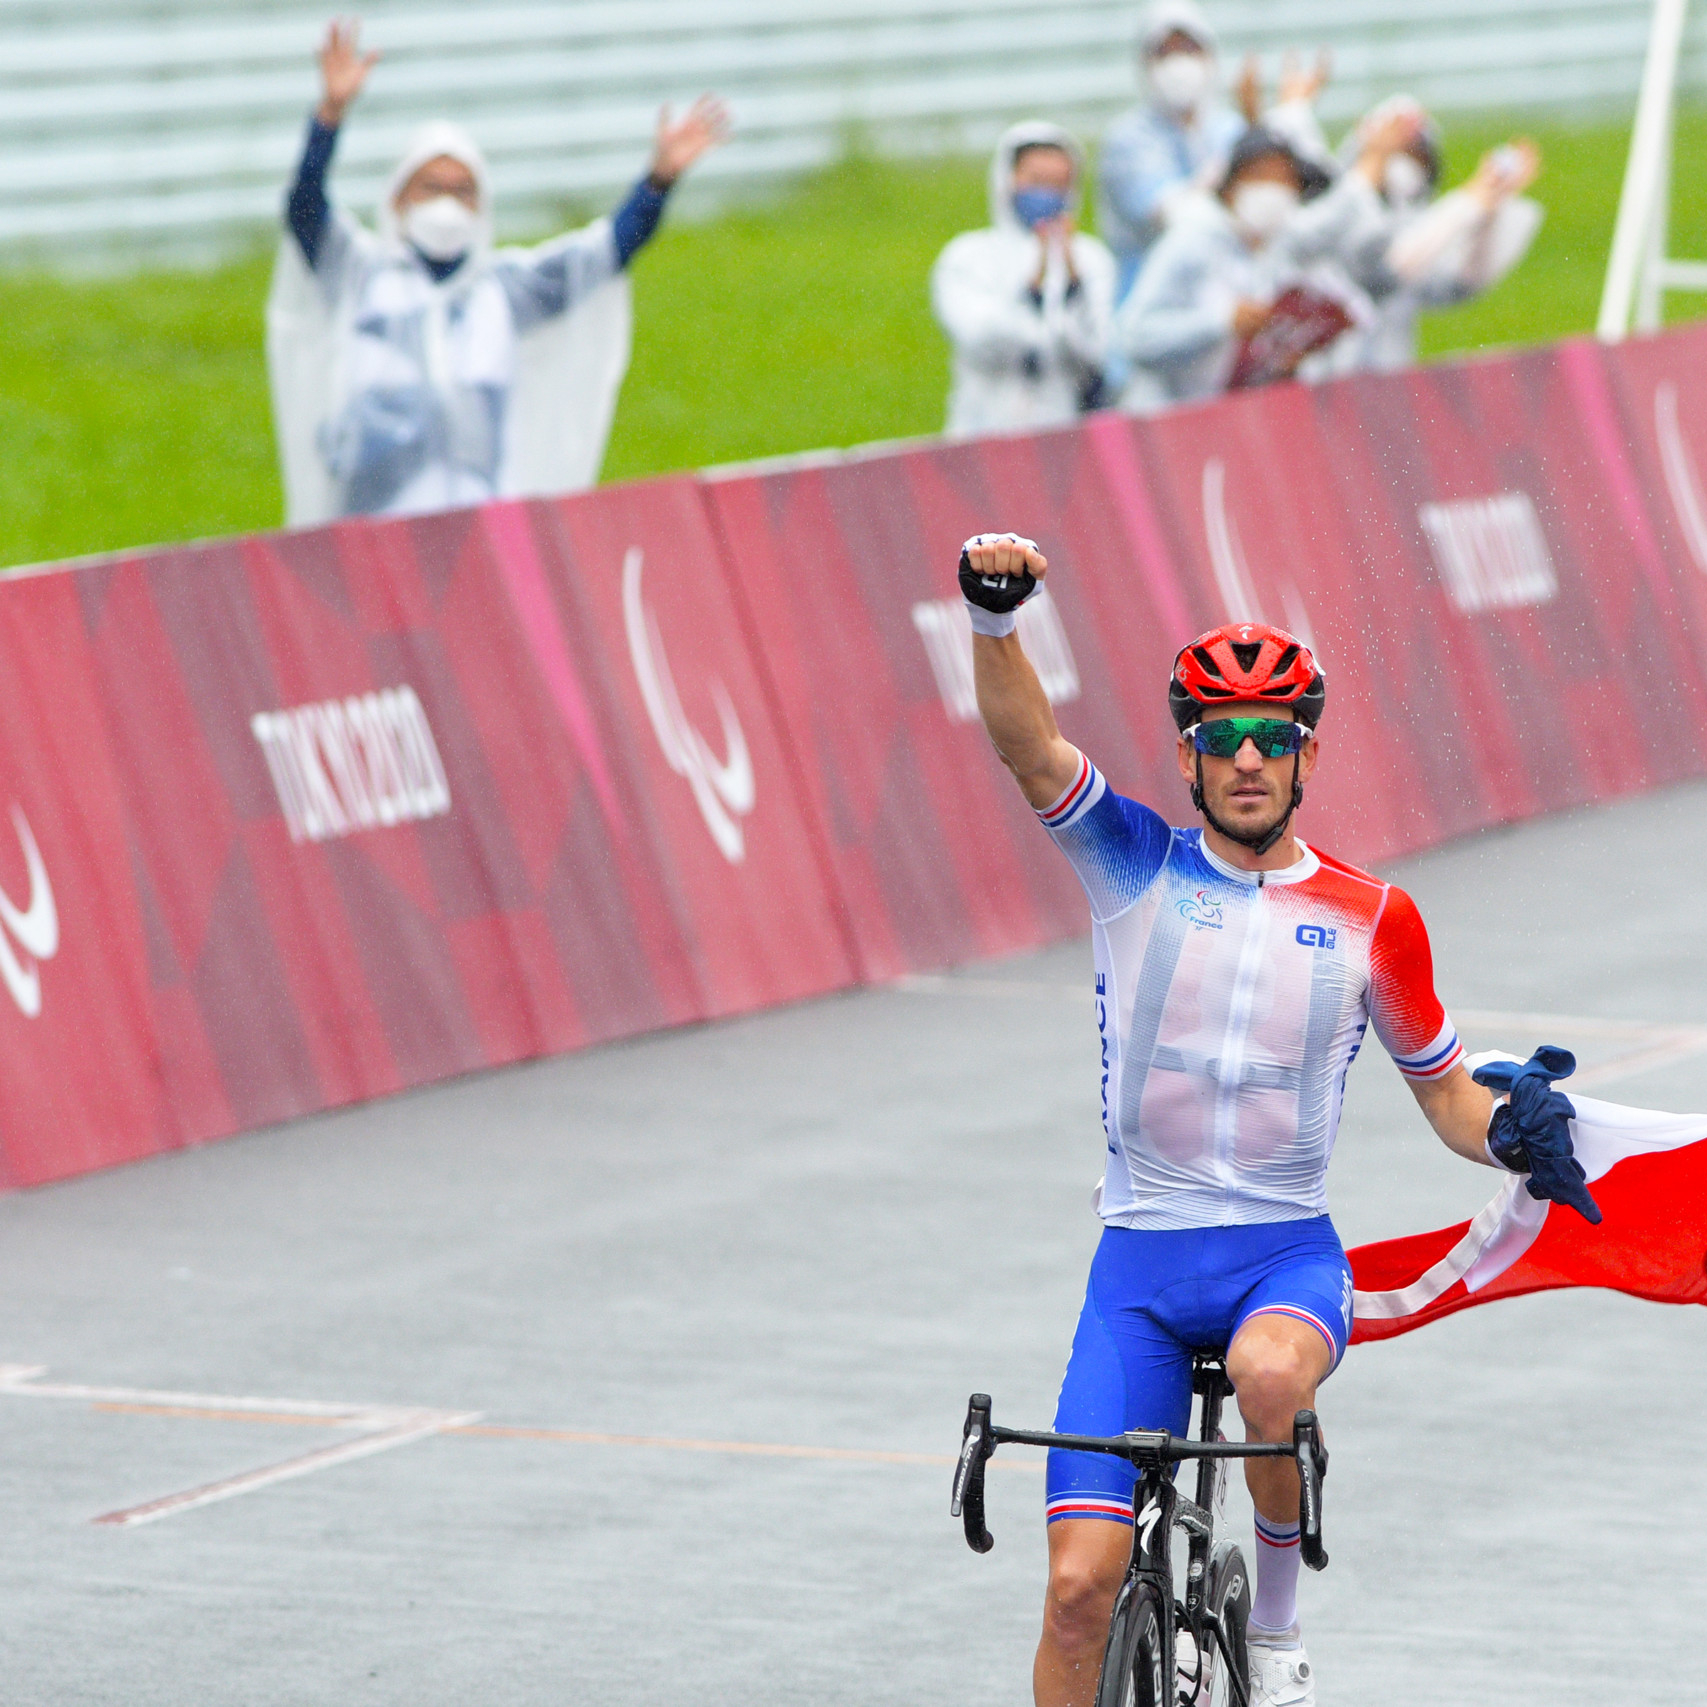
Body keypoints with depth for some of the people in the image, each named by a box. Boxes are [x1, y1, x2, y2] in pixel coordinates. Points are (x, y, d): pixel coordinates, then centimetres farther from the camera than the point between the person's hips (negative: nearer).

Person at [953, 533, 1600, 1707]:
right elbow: (1024, 740, -15)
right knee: (1082, 1582, -10)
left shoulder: (1370, 916, 2)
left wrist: (1514, 1137, -12)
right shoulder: (1137, 867, 1)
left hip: (1287, 1255, -1)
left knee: (1270, 1373, -37)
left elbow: (1446, 1093, 12)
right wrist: (993, 614, -35)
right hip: (1141, 1258, 1)